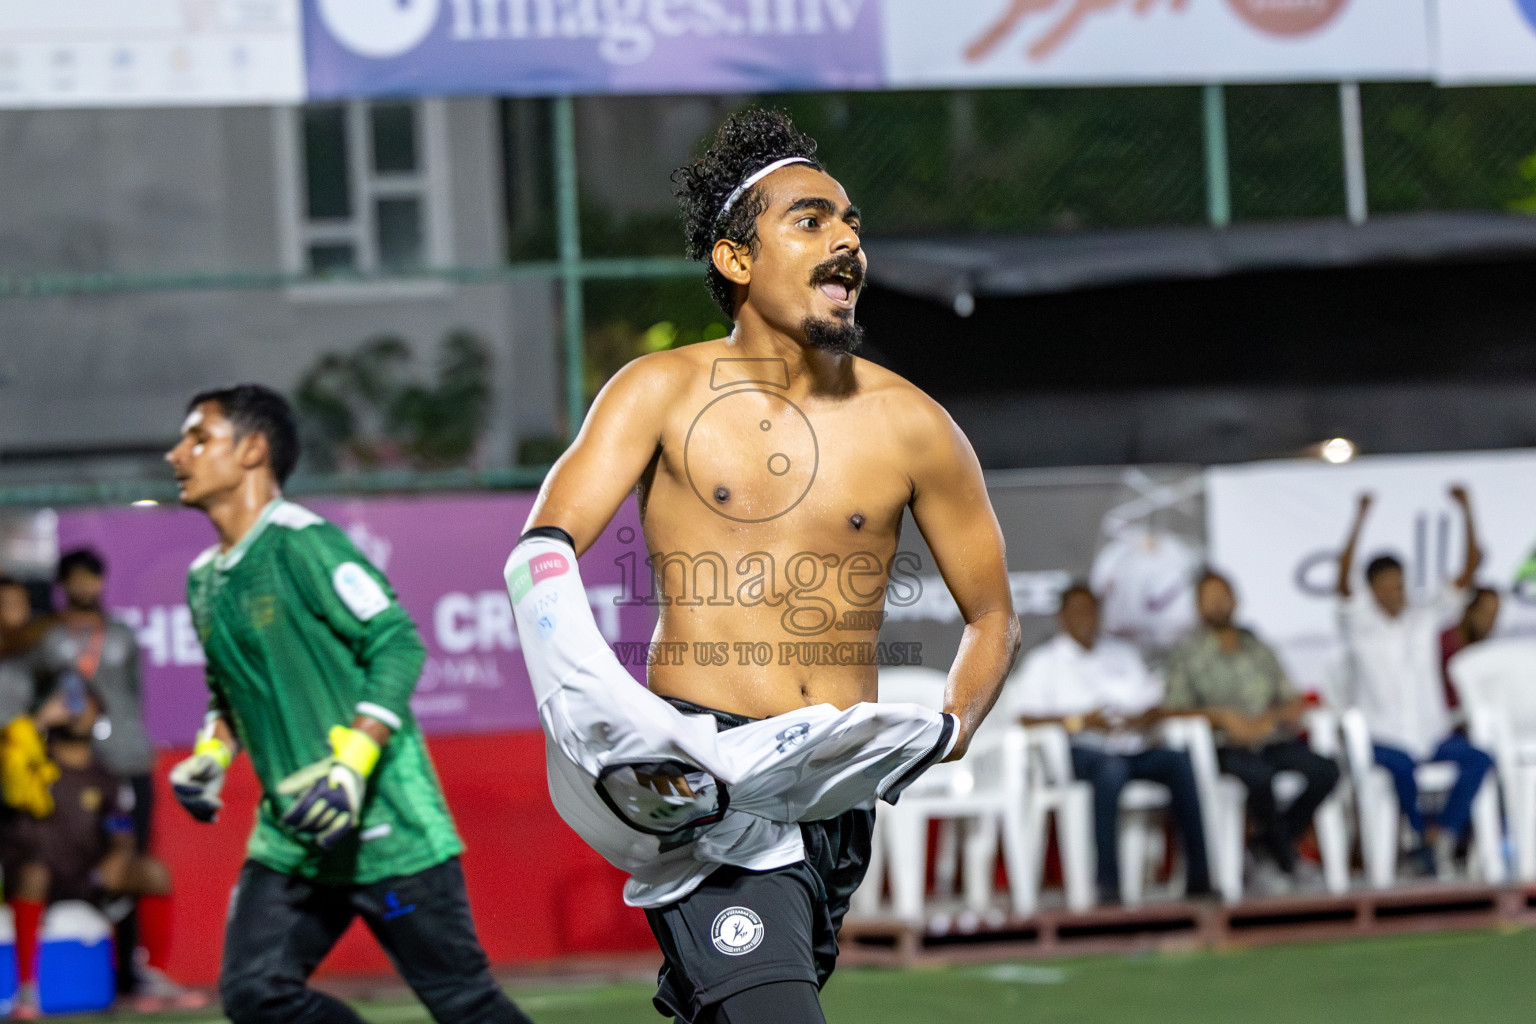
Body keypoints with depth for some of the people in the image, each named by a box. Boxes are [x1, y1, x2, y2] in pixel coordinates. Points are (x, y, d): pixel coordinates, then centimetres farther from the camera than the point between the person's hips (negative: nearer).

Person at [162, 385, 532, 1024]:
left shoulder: (301, 542, -11)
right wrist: (209, 755, 8)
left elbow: (398, 645, -15)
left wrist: (353, 764, -24)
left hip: (384, 824, -8)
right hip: (291, 834, 8)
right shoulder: (205, 581, 14)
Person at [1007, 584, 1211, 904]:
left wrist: (1142, 720, -3)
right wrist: (1078, 721, -12)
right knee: (1111, 768, -39)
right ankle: (1108, 883, -43)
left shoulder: (1122, 654, 26)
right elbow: (1024, 716, -2)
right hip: (1081, 752, -4)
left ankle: (1198, 875, -29)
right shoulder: (1044, 661, 12)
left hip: (1134, 748, 4)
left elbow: (1154, 703, 21)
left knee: (1179, 763, -26)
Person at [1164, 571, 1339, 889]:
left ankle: (1269, 844, -9)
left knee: (1325, 771, -23)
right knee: (1259, 776, -37)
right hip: (1225, 747, -5)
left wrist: (1269, 719, -7)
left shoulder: (1259, 649, 20)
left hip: (1273, 741, 5)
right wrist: (1223, 717, -15)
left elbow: (1294, 702, 16)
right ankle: (1286, 860, -14)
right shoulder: (1187, 654, 7)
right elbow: (1173, 709, -3)